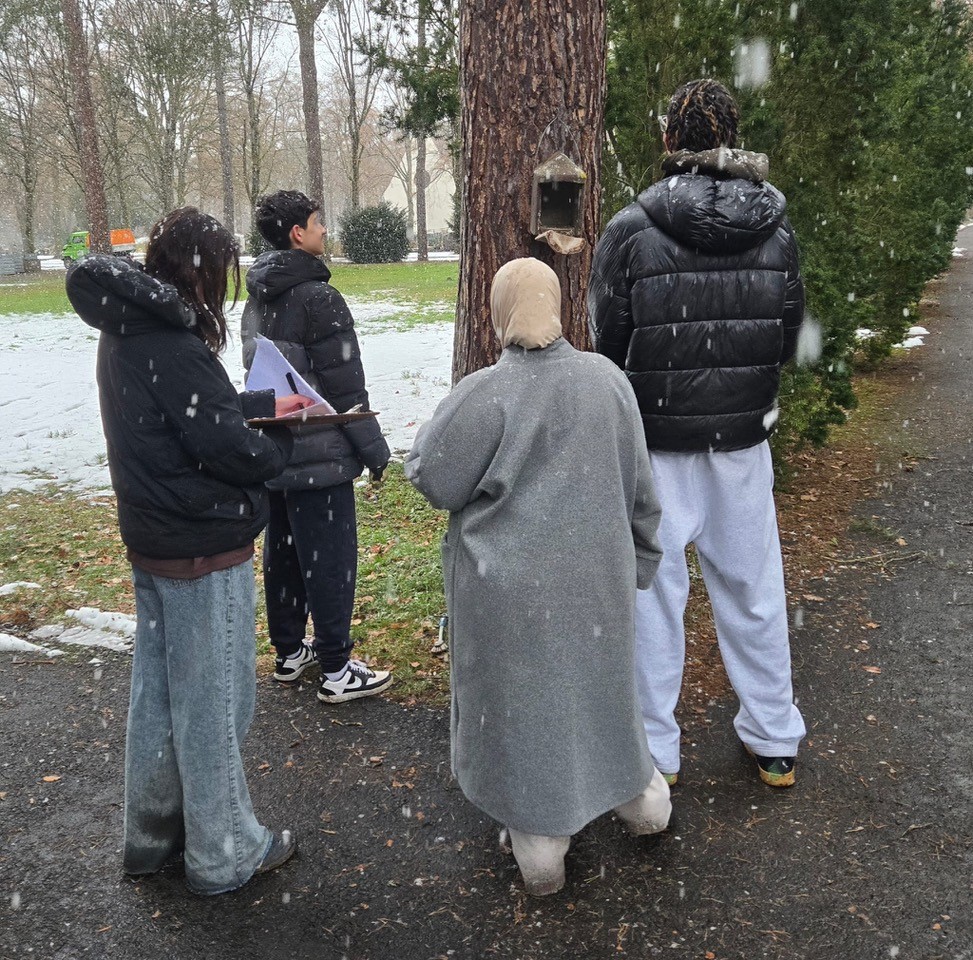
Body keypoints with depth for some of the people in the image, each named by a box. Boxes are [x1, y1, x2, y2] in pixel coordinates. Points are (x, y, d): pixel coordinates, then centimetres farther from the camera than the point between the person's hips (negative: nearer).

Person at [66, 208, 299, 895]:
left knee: (158, 688, 20)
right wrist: (281, 446, -4)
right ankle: (225, 855, 23)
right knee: (215, 702, 6)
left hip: (150, 542, 9)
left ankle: (153, 833, 38)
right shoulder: (174, 349, -24)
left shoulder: (125, 334, 5)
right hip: (206, 553, -9)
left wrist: (265, 405, 15)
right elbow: (230, 449, -23)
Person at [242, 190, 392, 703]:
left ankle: (289, 651, 31)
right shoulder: (318, 297, -18)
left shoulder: (256, 299, 10)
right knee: (330, 560, 0)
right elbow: (345, 387, -18)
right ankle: (337, 670, 9)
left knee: (281, 552, 17)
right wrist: (373, 449, -9)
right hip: (319, 455, -9)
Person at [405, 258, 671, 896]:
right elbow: (638, 485, 2)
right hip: (597, 574, 4)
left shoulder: (485, 394, -21)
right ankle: (642, 799, 44)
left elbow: (432, 478, -11)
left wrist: (440, 423, 7)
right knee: (597, 681, 25)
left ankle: (542, 849, 28)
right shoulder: (607, 379, -7)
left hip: (510, 584, -4)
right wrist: (639, 560, 15)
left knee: (524, 699, 13)